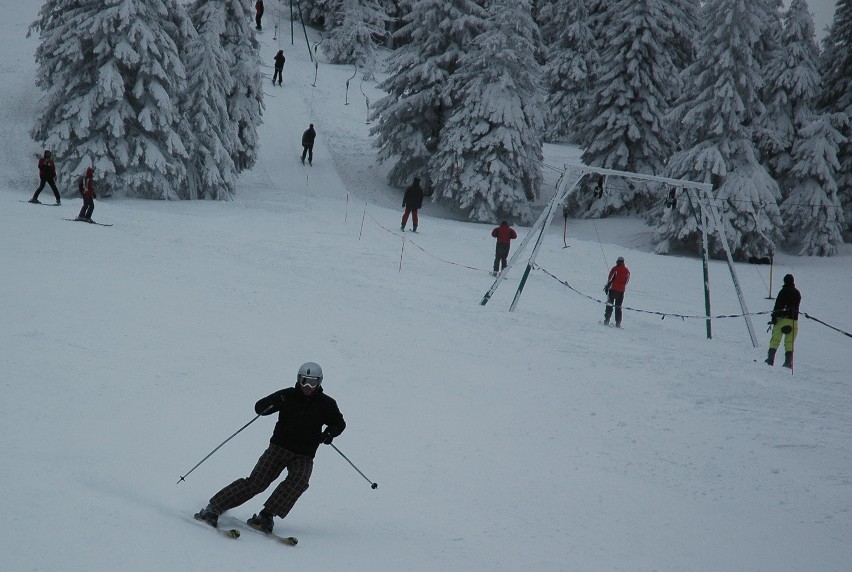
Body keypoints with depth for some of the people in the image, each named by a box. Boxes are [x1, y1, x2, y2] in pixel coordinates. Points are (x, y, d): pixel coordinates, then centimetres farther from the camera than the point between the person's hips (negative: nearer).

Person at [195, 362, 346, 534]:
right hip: (279, 447, -1)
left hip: (304, 455, 1)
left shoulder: (326, 404, 0)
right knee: (256, 482, -13)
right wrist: (273, 403, -25)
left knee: (298, 481, -30)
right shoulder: (288, 396, -2)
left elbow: (339, 423, 15)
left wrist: (330, 432, -8)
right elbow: (259, 408, -2)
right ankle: (213, 508, -6)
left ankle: (266, 516, -28)